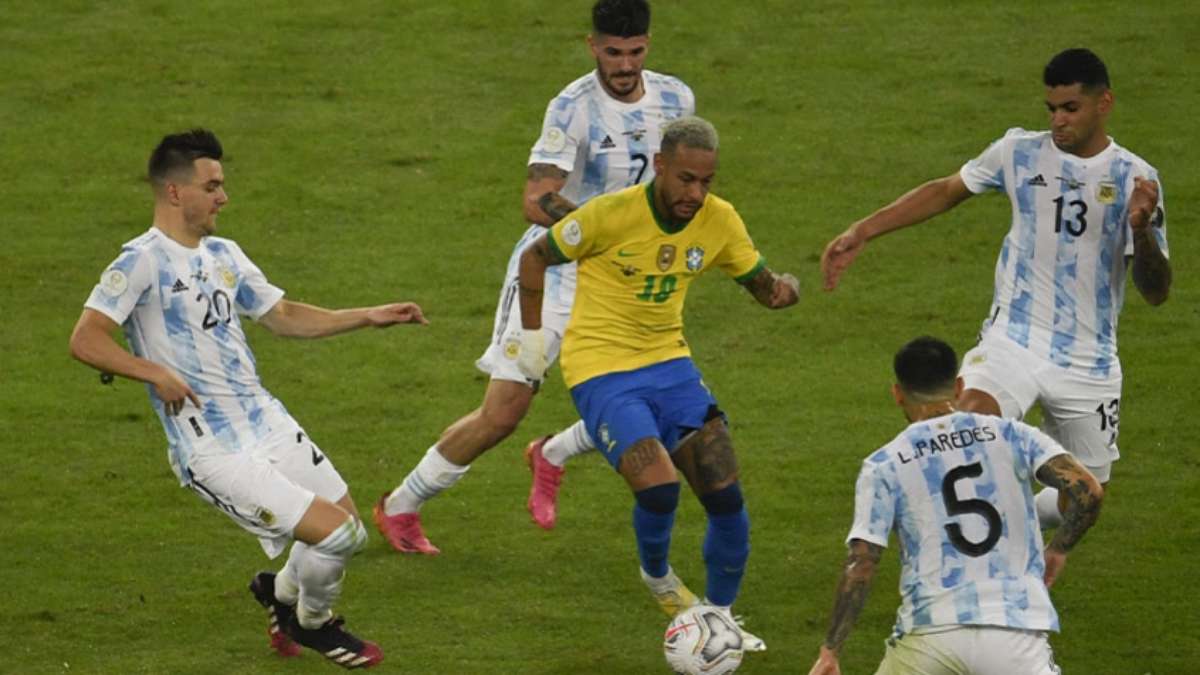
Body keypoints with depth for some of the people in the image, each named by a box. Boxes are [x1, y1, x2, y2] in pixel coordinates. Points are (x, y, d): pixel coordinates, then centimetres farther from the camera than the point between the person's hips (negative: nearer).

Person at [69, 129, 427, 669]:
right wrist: (155, 373, -27)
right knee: (336, 533, -14)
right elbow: (85, 340, -19)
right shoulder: (143, 261, -13)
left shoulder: (223, 254, 13)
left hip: (266, 422, 8)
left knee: (348, 526, 12)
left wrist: (369, 317, 18)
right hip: (213, 454, -8)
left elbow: (283, 316, 23)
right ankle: (312, 622, 16)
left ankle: (281, 592, 41)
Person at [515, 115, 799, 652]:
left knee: (726, 496, -7)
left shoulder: (719, 221, -5)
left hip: (669, 364, 5)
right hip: (600, 369, -5)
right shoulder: (611, 214, -19)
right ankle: (658, 576, 9)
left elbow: (762, 284, 7)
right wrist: (531, 335, -2)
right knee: (659, 485, -25)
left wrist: (784, 288, -17)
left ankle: (720, 619, 15)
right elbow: (535, 257, -4)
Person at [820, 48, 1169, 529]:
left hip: (1089, 363, 1)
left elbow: (1156, 292, -8)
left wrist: (1142, 229, -28)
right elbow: (946, 192, 15)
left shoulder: (1134, 178, -5)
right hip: (1014, 341, -1)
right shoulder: (1020, 152, -1)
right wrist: (862, 232, 10)